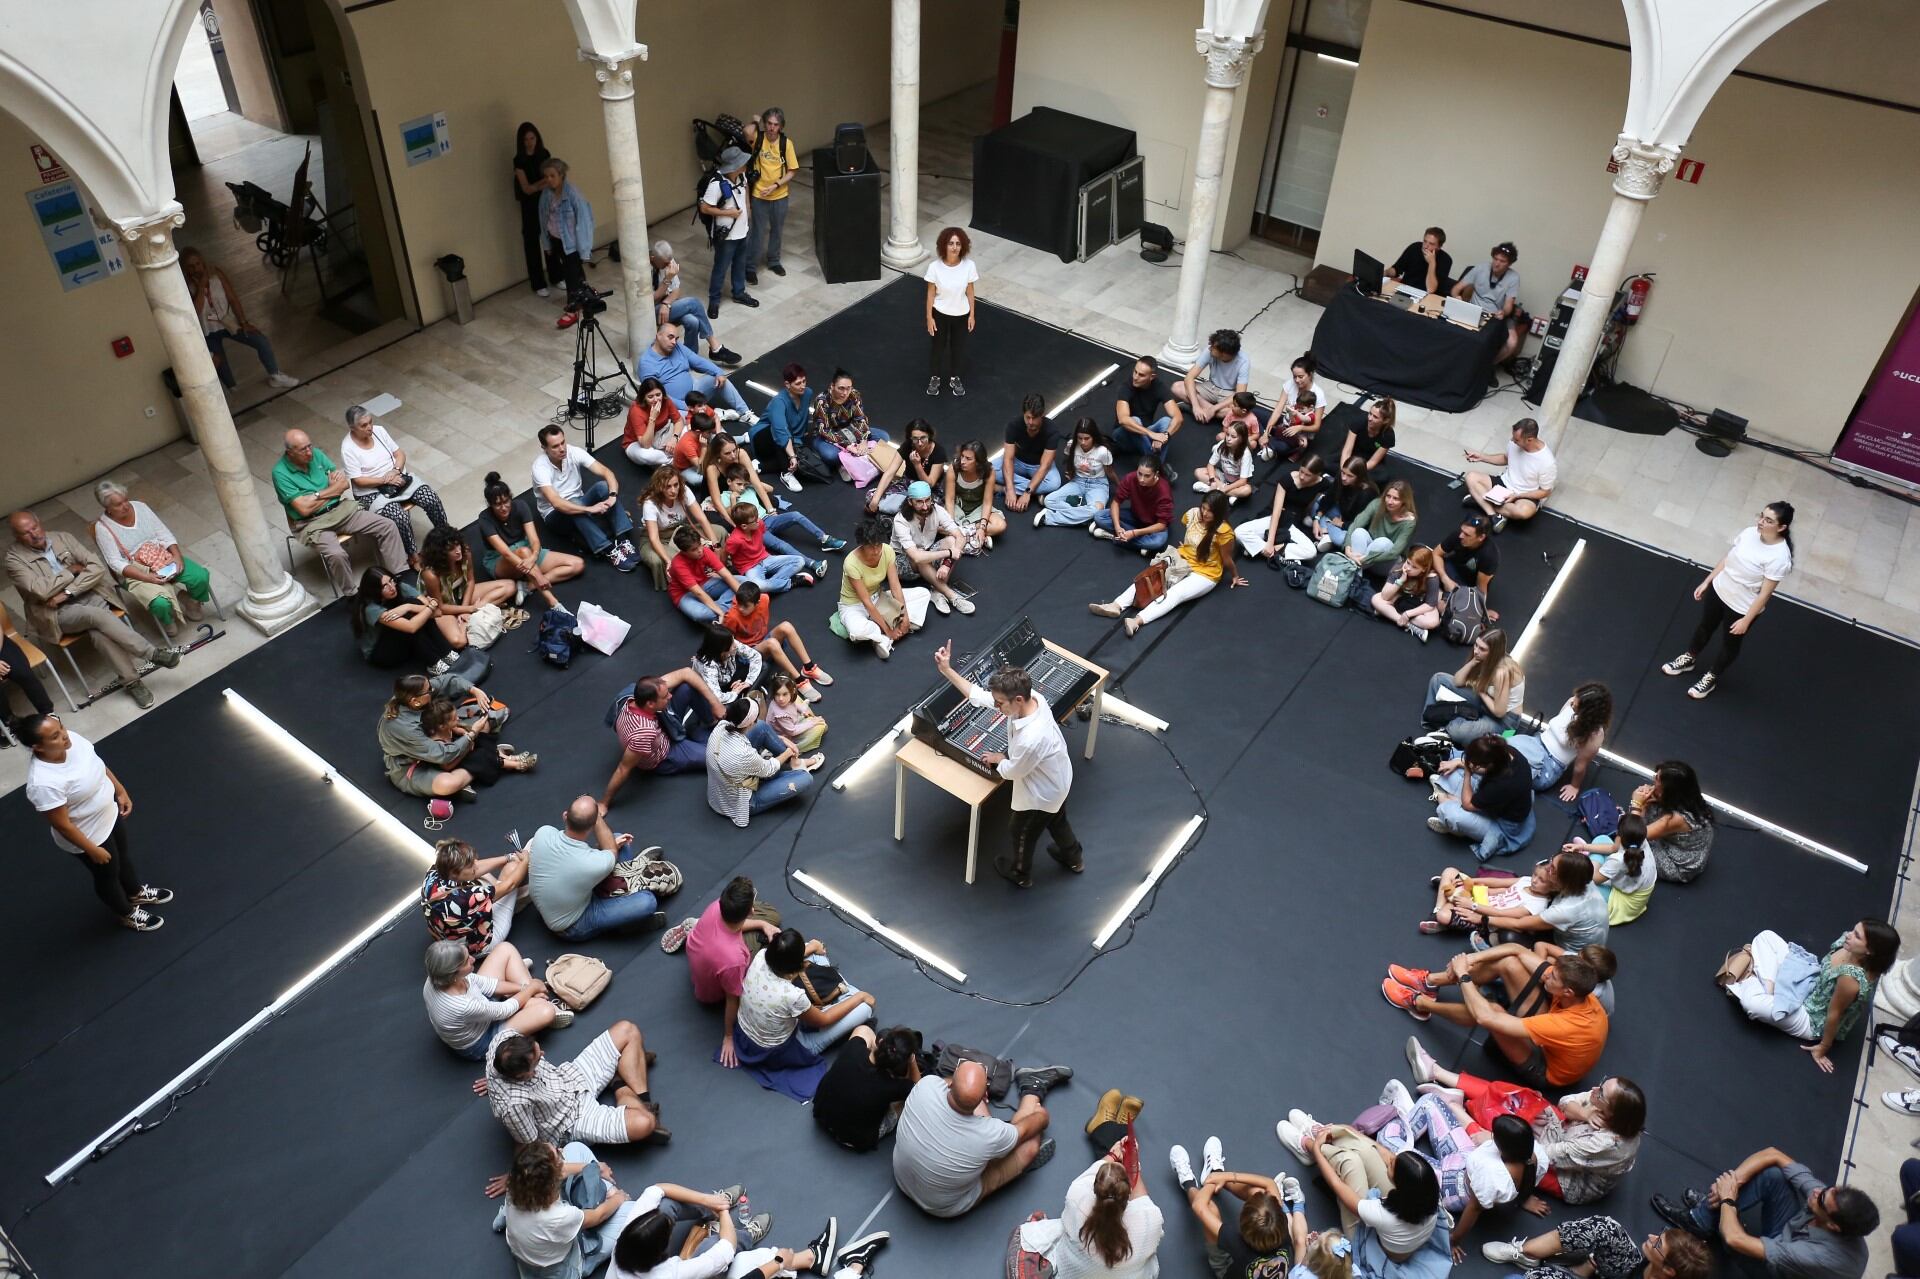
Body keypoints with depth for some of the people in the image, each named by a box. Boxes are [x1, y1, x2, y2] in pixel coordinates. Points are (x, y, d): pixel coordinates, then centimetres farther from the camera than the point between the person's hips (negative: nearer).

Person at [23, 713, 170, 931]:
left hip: (109, 814, 7)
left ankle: (136, 892, 61)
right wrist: (93, 850, -17)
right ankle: (126, 914, 50)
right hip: (90, 836, -7)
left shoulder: (71, 739, -19)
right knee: (108, 875, 22)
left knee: (123, 855, 32)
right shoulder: (43, 783, -40)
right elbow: (62, 825, -27)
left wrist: (121, 791, 8)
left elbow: (98, 765, 1)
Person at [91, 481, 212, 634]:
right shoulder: (102, 528, -10)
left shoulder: (140, 507, 2)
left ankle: (188, 600, 13)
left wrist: (177, 556, -15)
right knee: (160, 604, -32)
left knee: (201, 577, -20)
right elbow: (116, 564, -14)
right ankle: (168, 624, 4)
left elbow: (165, 534, 3)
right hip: (135, 572, -4)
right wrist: (147, 577, -27)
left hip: (164, 557, 4)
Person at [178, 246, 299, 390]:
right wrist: (201, 286, -28)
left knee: (262, 341, -10)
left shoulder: (216, 274, -8)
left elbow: (232, 298, -6)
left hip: (229, 321, 2)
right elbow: (196, 311, -26)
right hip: (208, 332, -2)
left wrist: (243, 322, -13)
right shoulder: (186, 287, -15)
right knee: (219, 362, -13)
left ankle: (275, 376, 10)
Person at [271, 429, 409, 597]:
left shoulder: (316, 454, 3)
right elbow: (304, 508, -19)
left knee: (388, 526, -8)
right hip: (313, 523, -6)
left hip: (341, 509, 6)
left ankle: (402, 576, 0)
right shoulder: (280, 473, -14)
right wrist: (331, 490, -8)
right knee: (336, 554, -34)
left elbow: (344, 483, 5)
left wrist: (318, 495, -12)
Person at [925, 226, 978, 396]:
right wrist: (929, 317, -7)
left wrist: (972, 315, 0)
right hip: (940, 314, -1)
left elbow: (970, 291, -6)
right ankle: (935, 378, 43)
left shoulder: (969, 265, -19)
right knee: (937, 346, 19)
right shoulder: (935, 267, -22)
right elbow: (930, 293, -11)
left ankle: (954, 378, 44)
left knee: (958, 347, 20)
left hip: (961, 315, 1)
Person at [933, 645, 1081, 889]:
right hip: (1059, 781, 7)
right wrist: (947, 670, -17)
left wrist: (998, 758, -3)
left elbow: (1012, 772, -24)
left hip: (1042, 794, -7)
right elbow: (979, 695, -13)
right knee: (1057, 822, 36)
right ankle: (1074, 858, 64)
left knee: (1023, 834, 24)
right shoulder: (1031, 697, -23)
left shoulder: (1030, 740, -46)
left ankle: (1020, 875, 54)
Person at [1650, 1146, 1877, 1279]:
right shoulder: (1827, 1197, -30)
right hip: (1792, 1234, 5)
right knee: (1772, 1174, -21)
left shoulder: (1818, 1257, -44)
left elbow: (1735, 1239, -40)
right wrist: (1733, 1181, -32)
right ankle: (1701, 1218, 0)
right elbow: (1772, 1155, -22)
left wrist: (1727, 1199, -24)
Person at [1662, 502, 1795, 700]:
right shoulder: (1749, 533, -13)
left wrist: (1746, 621, -18)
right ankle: (1689, 659, 54)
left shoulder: (1779, 557, -31)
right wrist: (1706, 582, 8)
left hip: (1742, 608, -5)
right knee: (1705, 627, 28)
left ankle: (1710, 678, 44)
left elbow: (1764, 594, -24)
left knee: (1730, 645, 20)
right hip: (1718, 591, 6)